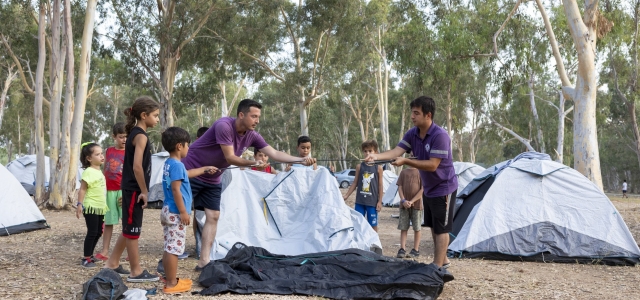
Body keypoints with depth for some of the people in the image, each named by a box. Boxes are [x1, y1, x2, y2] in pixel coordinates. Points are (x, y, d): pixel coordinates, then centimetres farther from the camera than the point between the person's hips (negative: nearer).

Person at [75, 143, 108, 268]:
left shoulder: (99, 171, 12)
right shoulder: (88, 172, -15)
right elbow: (82, 190, -17)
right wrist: (79, 204, -23)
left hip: (100, 207, 9)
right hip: (91, 207, -9)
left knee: (98, 232, 14)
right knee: (92, 233, -5)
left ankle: (89, 255, 25)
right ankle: (86, 259, 4)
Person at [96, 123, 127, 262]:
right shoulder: (109, 151, 9)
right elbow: (104, 171, 16)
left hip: (123, 192, -4)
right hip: (109, 191, 4)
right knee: (108, 222, 10)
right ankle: (105, 251, 17)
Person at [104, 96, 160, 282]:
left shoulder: (135, 133, 14)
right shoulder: (141, 136, -16)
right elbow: (137, 166, -24)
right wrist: (144, 191, -17)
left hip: (131, 189, 10)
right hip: (134, 190, -10)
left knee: (129, 229, 17)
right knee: (133, 231, -1)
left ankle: (112, 264, 25)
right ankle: (136, 272, 7)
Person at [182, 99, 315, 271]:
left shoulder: (252, 136, -6)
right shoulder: (223, 126, -27)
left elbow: (275, 154, -9)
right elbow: (230, 158, -28)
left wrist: (302, 160, -20)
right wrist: (253, 164, -40)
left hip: (212, 180, 8)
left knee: (213, 217, 3)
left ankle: (204, 261, 8)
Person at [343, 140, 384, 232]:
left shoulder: (378, 168, -2)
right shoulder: (359, 167, 4)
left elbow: (380, 186, 0)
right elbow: (355, 184, 10)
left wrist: (380, 201, -3)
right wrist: (346, 195, 8)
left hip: (372, 202, -2)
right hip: (360, 201, 2)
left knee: (373, 225, 6)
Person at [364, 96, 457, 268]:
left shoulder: (440, 136, -25)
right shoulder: (412, 134, -3)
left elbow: (432, 165, -28)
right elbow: (396, 151, -14)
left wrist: (405, 161, -32)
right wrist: (376, 156, -32)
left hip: (444, 188, -8)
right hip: (428, 188, 8)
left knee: (441, 229, -3)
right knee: (433, 227, 17)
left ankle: (437, 267, 1)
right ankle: (442, 260, 32)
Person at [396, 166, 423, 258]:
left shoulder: (420, 172, 1)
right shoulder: (403, 172, 10)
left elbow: (422, 189, -5)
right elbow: (400, 188, 6)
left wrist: (412, 201, -11)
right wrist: (403, 200, -9)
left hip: (416, 204, -2)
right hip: (404, 205, 3)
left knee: (417, 228, 4)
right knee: (403, 228, 2)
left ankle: (416, 250, 11)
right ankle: (402, 250, 4)